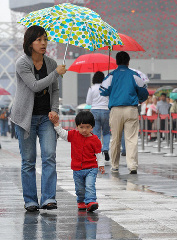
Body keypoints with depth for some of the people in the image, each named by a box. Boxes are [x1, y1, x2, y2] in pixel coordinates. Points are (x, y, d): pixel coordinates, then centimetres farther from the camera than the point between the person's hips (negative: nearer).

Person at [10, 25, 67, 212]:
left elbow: (54, 90, 12)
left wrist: (54, 109, -3)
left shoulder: (51, 63, 5)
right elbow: (35, 86, -20)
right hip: (26, 117, -3)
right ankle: (30, 201, 12)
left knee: (49, 156, -10)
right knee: (28, 160, 3)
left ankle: (48, 198, -11)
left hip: (46, 117, 3)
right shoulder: (22, 63, -10)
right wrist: (56, 73, -15)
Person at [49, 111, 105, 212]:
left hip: (91, 169, -3)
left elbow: (98, 153, -1)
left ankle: (91, 202, -22)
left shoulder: (95, 140, -5)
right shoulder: (74, 135, 1)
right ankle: (81, 201, 33)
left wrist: (101, 165, -4)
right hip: (77, 169, 3)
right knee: (80, 189, 13)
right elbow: (63, 134, 7)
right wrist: (57, 124, -2)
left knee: (90, 186, -17)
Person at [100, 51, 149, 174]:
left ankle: (114, 166, 17)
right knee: (132, 139, -4)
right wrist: (140, 99, 31)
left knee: (115, 139, 11)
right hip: (131, 110, -1)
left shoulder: (111, 75, 4)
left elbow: (103, 91, 3)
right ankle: (133, 166, -15)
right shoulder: (134, 75, 5)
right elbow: (143, 92, 8)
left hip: (116, 110, 1)